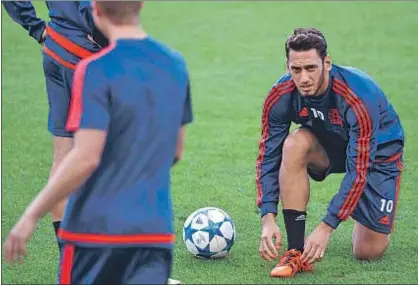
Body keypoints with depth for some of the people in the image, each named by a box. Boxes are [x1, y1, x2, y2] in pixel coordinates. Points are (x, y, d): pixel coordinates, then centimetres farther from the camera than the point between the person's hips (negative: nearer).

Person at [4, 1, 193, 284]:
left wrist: (31, 216, -12)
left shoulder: (97, 70, -13)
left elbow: (85, 158, -19)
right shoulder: (176, 65, 7)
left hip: (97, 227, -4)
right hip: (157, 231, 5)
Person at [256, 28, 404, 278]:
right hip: (329, 144, 3)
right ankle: (297, 253, -27)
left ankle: (383, 219, 30)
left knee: (368, 253, -8)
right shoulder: (281, 96, -24)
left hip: (378, 151, -3)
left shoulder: (360, 95, -37)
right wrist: (268, 219, -32)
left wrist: (326, 228, -39)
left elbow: (359, 170, -36)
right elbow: (268, 157, -19)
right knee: (294, 144, -33)